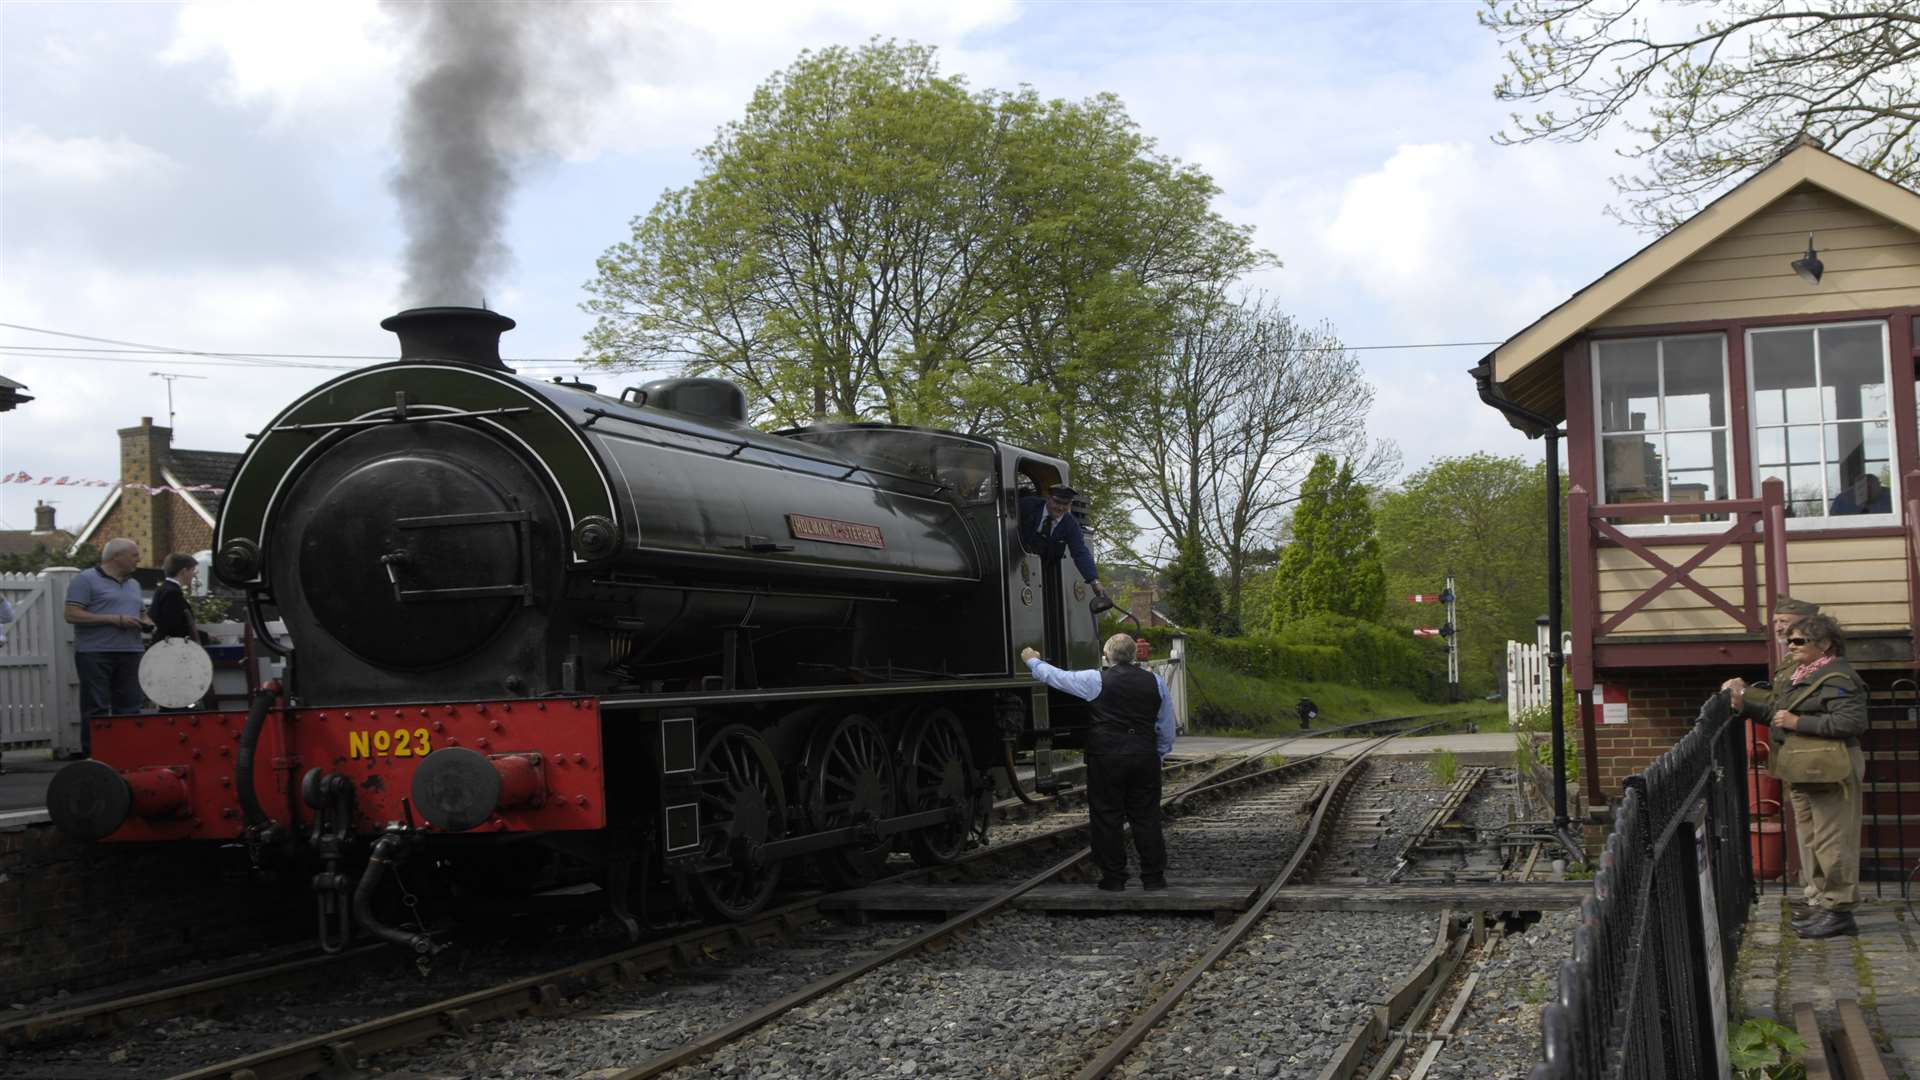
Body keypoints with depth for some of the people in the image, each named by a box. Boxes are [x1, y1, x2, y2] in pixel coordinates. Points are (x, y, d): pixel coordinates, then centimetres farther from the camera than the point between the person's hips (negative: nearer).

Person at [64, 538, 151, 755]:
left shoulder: (133, 584, 20)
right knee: (96, 711, -4)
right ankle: (92, 757, 0)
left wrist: (145, 622, 4)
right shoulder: (86, 579, -3)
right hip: (95, 653, -6)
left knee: (130, 706, 3)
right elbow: (72, 615, -12)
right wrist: (115, 619, -16)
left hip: (130, 653, 6)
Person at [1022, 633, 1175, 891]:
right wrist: (1159, 754, 24)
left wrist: (1032, 661, 23)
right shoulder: (1155, 682, 5)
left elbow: (1055, 677, 6)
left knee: (1107, 818, 5)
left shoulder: (1096, 681, -5)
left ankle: (1113, 877, 7)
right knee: (1146, 817, 8)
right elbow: (1167, 727, 12)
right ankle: (1153, 876, 9)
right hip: (1145, 758, 3)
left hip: (1106, 758, -3)